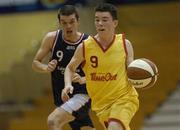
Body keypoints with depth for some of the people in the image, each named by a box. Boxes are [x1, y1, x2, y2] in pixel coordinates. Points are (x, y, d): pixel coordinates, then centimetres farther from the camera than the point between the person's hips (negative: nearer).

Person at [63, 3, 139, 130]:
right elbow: (70, 68, 10)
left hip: (124, 98, -2)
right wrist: (68, 85, -9)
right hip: (102, 103, 3)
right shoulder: (85, 47, -6)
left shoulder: (125, 44, -5)